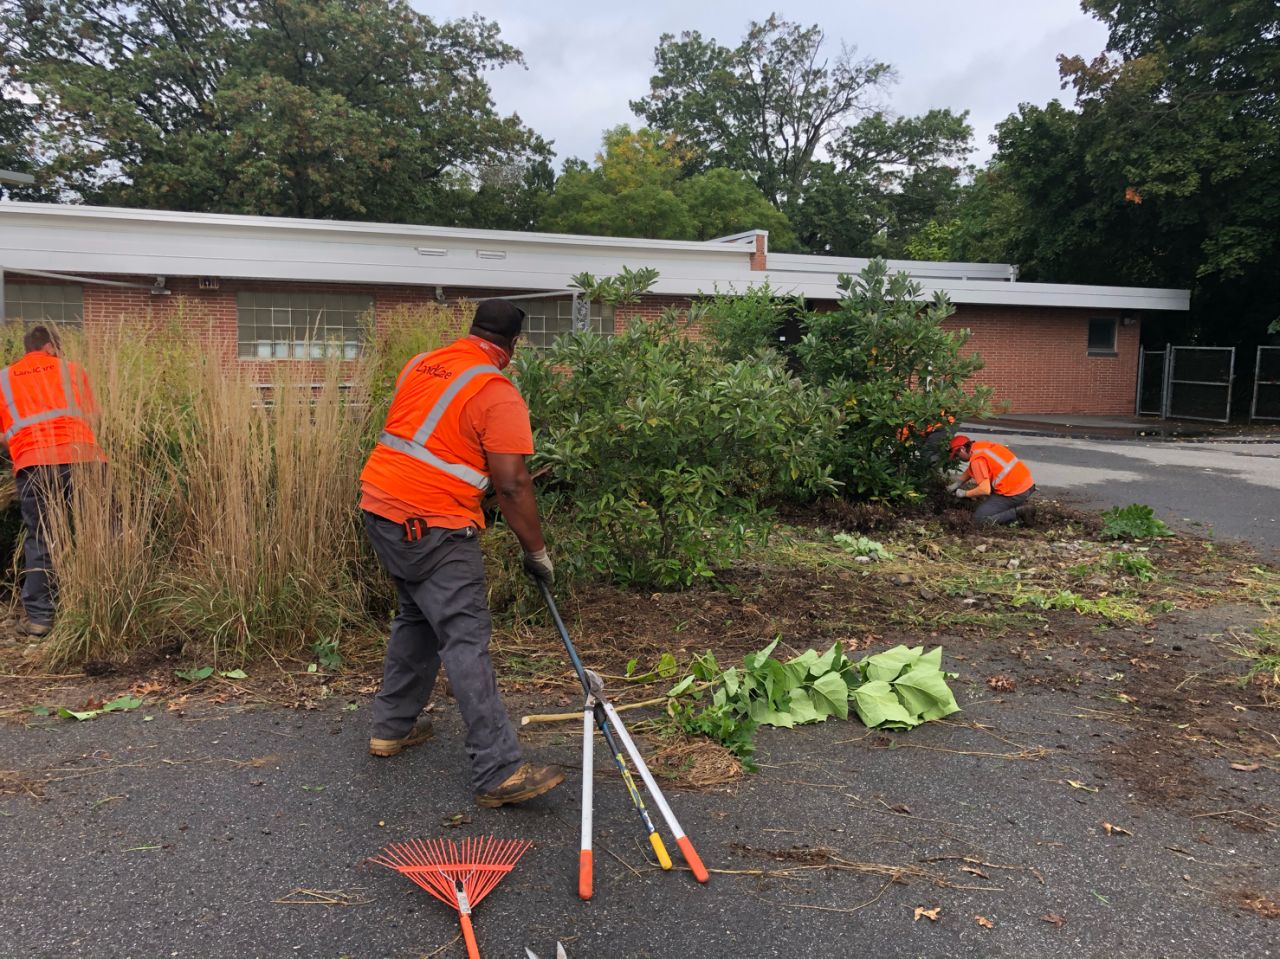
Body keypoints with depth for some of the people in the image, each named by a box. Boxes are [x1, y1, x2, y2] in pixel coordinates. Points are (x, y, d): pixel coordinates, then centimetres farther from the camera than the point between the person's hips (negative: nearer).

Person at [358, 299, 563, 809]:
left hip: (380, 507, 8)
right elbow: (512, 484, -15)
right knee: (466, 639, -10)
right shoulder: (498, 393, -10)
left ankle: (392, 726, 33)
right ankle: (499, 772, -10)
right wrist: (537, 550, -4)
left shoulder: (419, 365, 12)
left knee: (416, 616, 24)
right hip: (434, 526, -8)